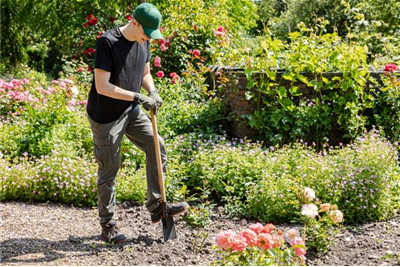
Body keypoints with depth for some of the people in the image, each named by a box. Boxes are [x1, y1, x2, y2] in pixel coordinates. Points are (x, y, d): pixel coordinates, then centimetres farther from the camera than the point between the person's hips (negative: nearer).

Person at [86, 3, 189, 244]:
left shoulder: (143, 43, 1)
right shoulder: (108, 43, -22)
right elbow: (102, 86, -25)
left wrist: (153, 92, -6)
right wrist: (138, 97, -26)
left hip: (131, 111, 7)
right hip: (105, 116, -7)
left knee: (156, 146, -2)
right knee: (109, 169, 0)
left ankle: (156, 207, 8)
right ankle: (108, 225, 13)